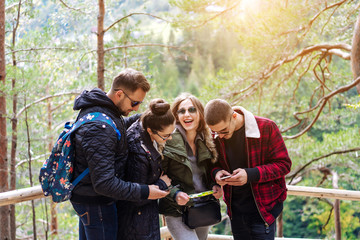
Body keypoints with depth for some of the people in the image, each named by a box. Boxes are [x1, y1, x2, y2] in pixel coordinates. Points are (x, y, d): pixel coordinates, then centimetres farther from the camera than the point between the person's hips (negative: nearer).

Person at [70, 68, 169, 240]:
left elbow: (117, 127, 27)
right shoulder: (99, 128, -30)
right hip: (96, 202, -10)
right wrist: (144, 192, -25)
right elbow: (104, 183, -31)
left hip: (86, 198, 10)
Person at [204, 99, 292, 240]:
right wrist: (216, 172, -13)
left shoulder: (266, 128, -16)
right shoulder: (215, 135, -3)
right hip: (235, 209, 4)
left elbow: (284, 164, -13)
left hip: (263, 207, -4)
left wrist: (251, 174, -25)